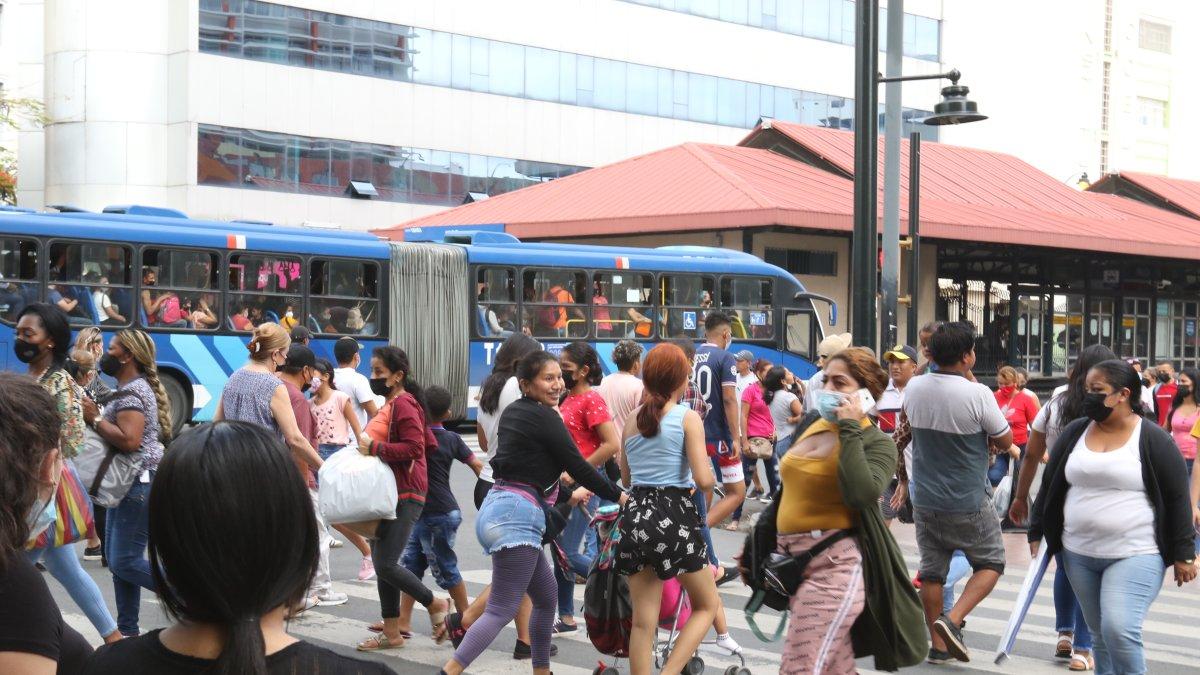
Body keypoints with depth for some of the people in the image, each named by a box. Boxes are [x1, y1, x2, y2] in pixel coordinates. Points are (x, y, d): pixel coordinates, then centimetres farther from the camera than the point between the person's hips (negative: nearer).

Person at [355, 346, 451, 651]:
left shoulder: (403, 404, -13)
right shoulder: (393, 404, 18)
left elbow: (414, 448, -25)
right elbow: (430, 444, 21)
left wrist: (374, 447, -20)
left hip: (404, 497, -11)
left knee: (386, 565, -13)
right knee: (382, 564, 11)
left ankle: (436, 604, 7)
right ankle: (391, 633, 17)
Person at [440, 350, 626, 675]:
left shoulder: (513, 411, 15)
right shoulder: (546, 418, -10)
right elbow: (578, 466, -8)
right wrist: (618, 495, 4)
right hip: (517, 514, -10)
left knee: (546, 598, 20)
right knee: (502, 610, -11)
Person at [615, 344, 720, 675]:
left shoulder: (631, 420, 10)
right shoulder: (688, 417, -5)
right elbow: (703, 479, -12)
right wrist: (711, 480, 10)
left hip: (636, 514, 5)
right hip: (674, 515, -5)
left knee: (642, 620, 9)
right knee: (707, 605, 12)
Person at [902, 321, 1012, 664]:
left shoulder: (914, 387, -3)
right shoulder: (977, 394, -19)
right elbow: (1005, 440, -7)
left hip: (924, 498, 5)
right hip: (968, 502, -5)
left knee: (931, 569, 13)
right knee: (990, 563, 12)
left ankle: (939, 644, 18)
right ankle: (952, 619, -6)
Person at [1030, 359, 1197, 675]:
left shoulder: (1153, 439, -6)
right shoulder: (1074, 433, 6)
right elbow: (1050, 486, 13)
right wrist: (1037, 534, 12)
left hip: (1135, 555, -5)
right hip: (1079, 554, 5)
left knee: (1119, 629, -18)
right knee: (1101, 634, 11)